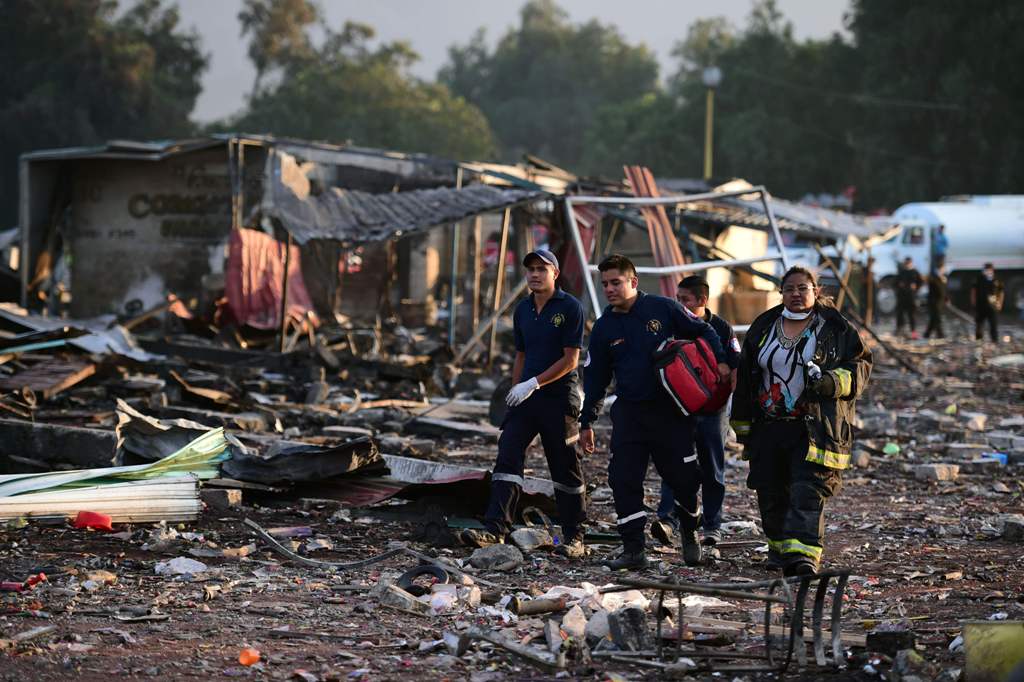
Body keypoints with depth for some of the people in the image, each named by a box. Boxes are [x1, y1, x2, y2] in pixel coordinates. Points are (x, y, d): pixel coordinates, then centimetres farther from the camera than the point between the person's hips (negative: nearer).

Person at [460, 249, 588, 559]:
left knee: (566, 469, 3)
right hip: (525, 397, 6)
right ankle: (495, 529, -16)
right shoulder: (522, 310, 13)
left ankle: (573, 538, 13)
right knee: (508, 457, -9)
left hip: (559, 397, -6)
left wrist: (533, 384, -18)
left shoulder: (570, 307, -8)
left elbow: (570, 360, -12)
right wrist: (515, 391, 16)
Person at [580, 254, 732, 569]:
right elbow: (595, 377, 13)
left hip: (671, 410, -2)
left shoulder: (663, 308, -4)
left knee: (684, 477, 2)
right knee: (623, 479, -9)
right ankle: (633, 549, -2)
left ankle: (689, 533, 30)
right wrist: (586, 422, 12)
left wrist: (720, 360, -9)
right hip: (629, 411, 2)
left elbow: (702, 331, 7)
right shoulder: (604, 327, 6)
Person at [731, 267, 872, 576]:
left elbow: (860, 365, 1)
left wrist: (832, 381, -20)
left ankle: (802, 555, -26)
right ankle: (779, 548, 28)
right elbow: (745, 380, 15)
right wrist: (743, 428, 14)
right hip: (769, 428, 4)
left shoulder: (835, 329, 1)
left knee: (808, 492, -15)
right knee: (771, 493, 8)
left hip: (815, 430, -4)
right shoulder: (764, 328, 11)